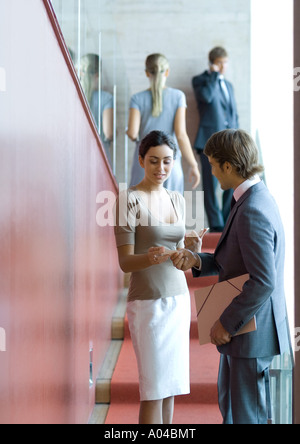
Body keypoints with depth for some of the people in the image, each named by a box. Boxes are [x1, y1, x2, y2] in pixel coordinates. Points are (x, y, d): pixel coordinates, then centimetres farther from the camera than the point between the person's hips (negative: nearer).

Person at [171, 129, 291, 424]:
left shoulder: (252, 212, -25)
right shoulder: (253, 199, 8)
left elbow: (263, 281, -29)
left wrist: (227, 323, -20)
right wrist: (197, 261, 0)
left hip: (251, 331, -10)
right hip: (240, 327, 10)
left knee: (248, 415, 5)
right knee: (229, 403, 25)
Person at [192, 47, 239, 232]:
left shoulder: (228, 85, 22)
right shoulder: (200, 80, 3)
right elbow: (206, 96, -20)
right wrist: (215, 75, -9)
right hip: (210, 140, -6)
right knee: (211, 184, -3)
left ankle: (229, 223, 12)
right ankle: (217, 225, 2)